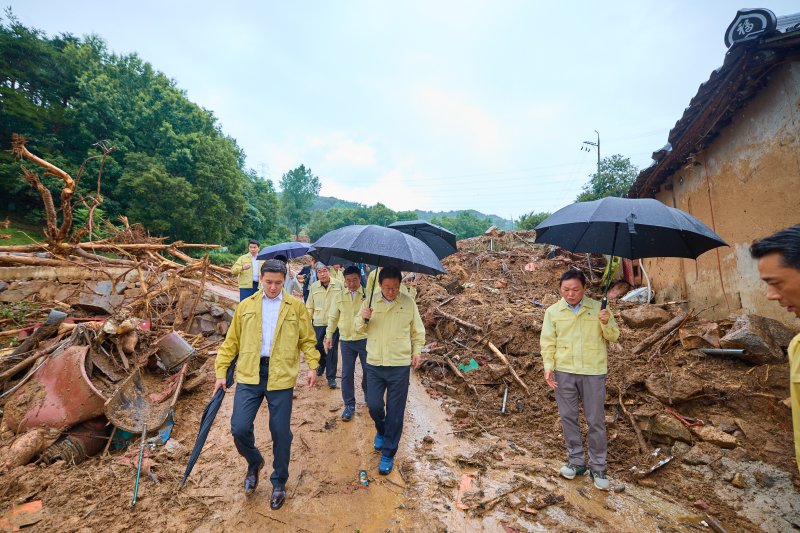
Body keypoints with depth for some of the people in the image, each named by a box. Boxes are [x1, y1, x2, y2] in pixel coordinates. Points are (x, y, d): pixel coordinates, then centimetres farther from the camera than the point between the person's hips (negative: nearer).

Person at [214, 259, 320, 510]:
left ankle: (279, 483, 32)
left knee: (281, 433, 6)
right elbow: (231, 341, 12)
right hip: (249, 376, 2)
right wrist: (221, 371, 7)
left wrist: (312, 366, -6)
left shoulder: (296, 306, 4)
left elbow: (307, 340, 5)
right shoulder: (245, 306, 8)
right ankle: (254, 462, 32)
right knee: (239, 428, -3)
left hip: (281, 377, -1)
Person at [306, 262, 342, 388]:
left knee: (332, 349, 1)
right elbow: (309, 306, 10)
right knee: (317, 345, 8)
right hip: (318, 322, 2)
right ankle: (322, 363, 41)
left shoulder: (338, 285, -4)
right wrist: (308, 320, 5)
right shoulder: (313, 287, 4)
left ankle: (331, 377, 14)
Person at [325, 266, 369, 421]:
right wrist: (329, 335, 5)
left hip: (365, 339, -1)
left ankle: (368, 396, 40)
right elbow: (333, 318, 10)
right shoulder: (340, 297, 4)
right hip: (346, 340, 2)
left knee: (368, 371, 12)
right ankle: (349, 405, 20)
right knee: (347, 374, 5)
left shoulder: (368, 295, -4)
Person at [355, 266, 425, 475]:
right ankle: (381, 430, 41)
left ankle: (388, 454, 23)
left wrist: (416, 351, -1)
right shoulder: (370, 301, -2)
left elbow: (418, 331, 7)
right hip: (374, 364, 2)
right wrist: (364, 319, -17)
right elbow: (359, 329, 4)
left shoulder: (409, 303, -5)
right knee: (374, 405, 7)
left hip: (400, 365, -1)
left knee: (395, 412, 5)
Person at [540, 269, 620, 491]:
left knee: (595, 420, 8)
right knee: (568, 417, 10)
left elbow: (613, 336, 2)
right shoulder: (553, 311, 0)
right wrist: (548, 367, -8)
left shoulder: (597, 308, -1)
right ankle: (576, 461, 28)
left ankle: (598, 467, 24)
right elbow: (548, 342, 1)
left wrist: (607, 323, -18)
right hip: (563, 372, 1)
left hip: (593, 372, -1)